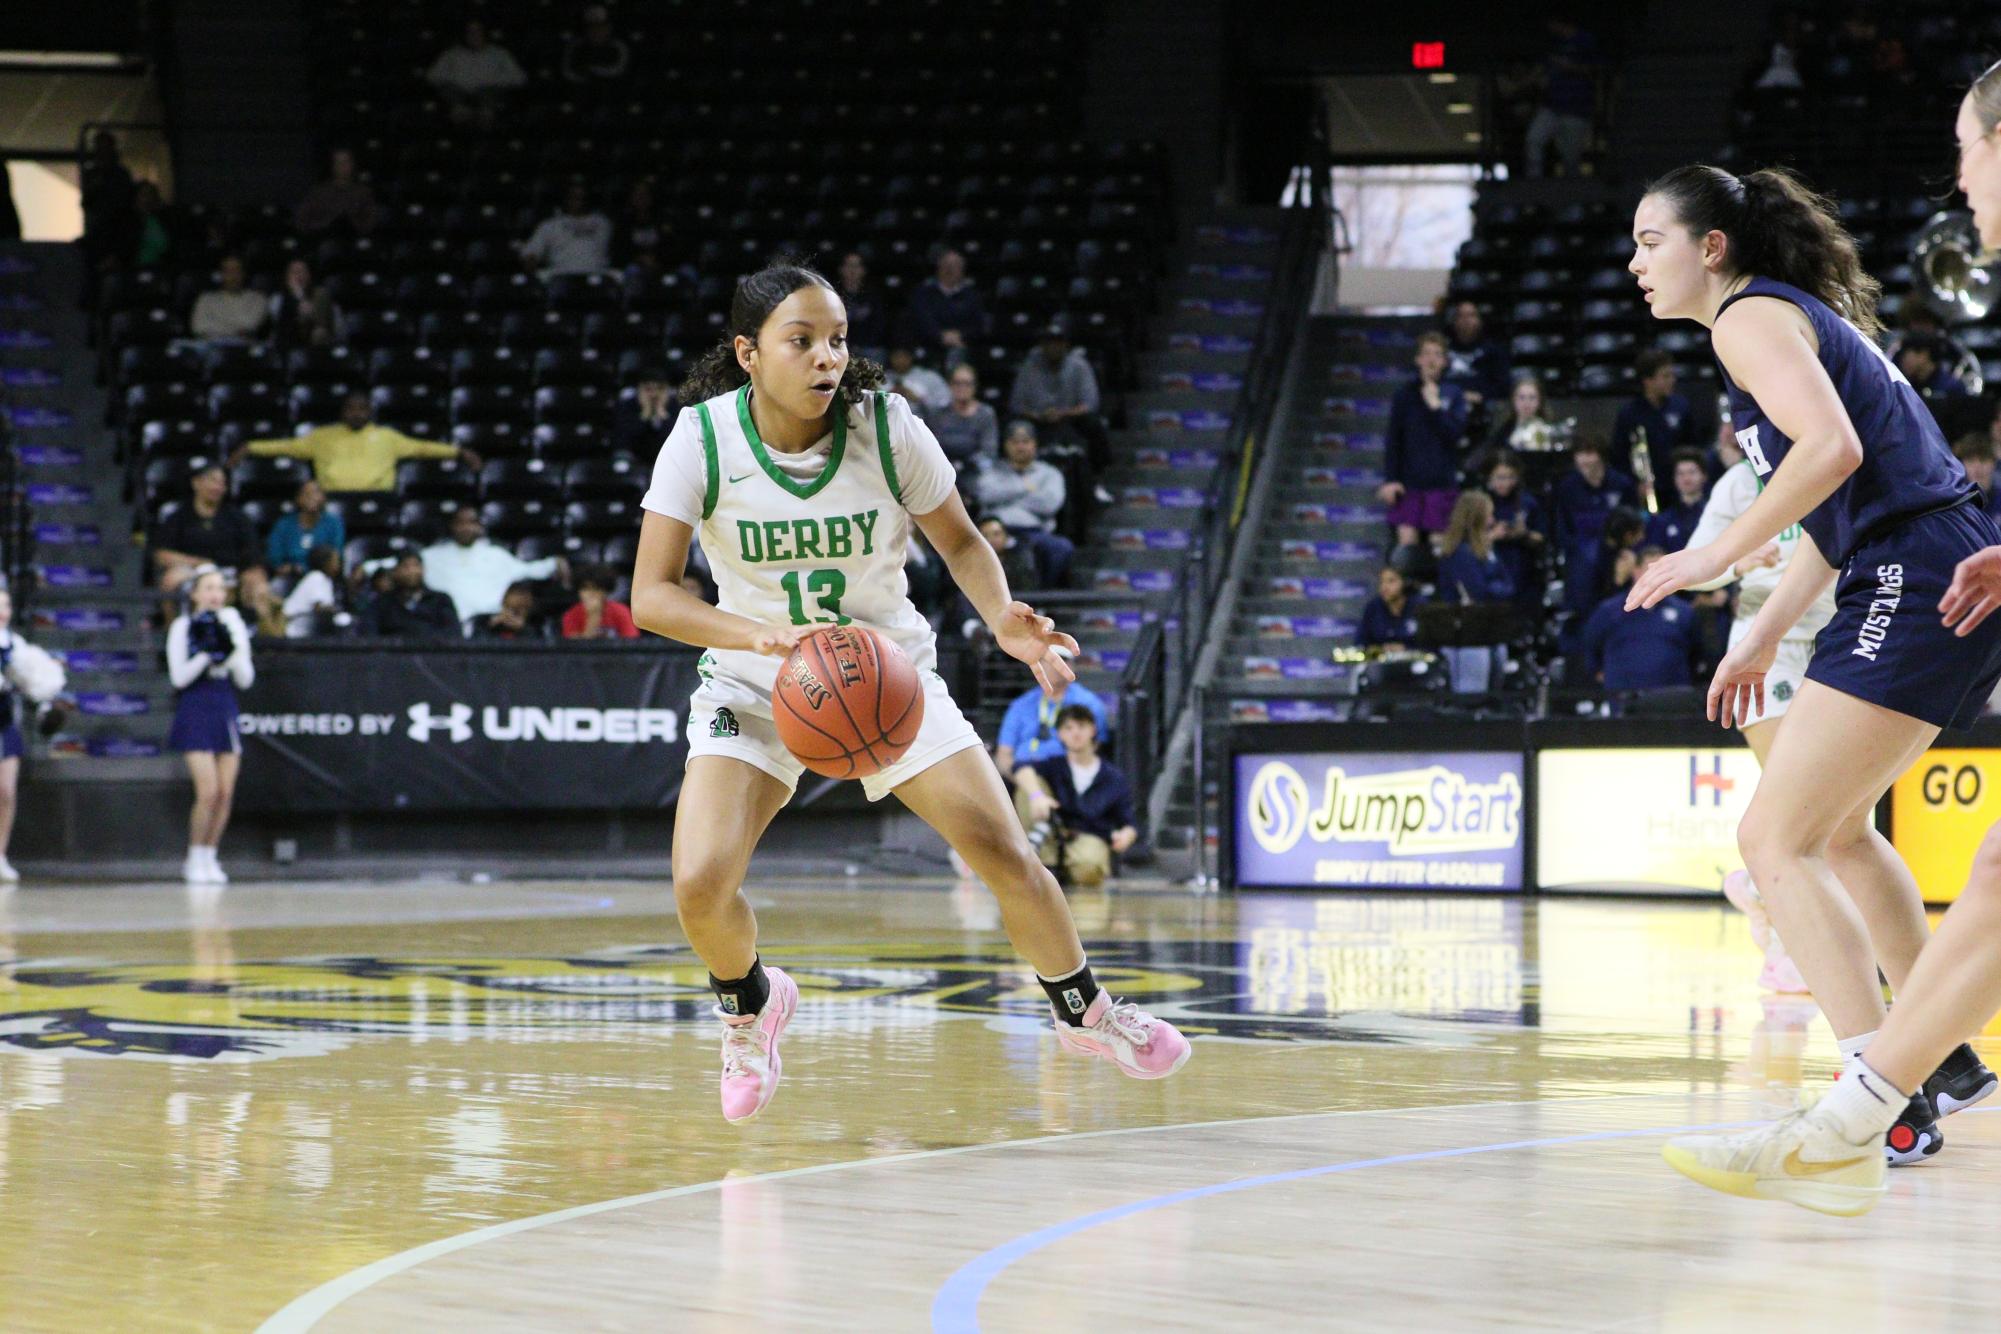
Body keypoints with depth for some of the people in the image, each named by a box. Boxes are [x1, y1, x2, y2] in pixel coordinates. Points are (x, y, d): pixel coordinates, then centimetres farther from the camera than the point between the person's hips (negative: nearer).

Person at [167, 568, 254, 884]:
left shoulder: (233, 624, 9)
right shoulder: (183, 627, -1)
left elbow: (245, 679, 7)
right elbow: (179, 676, -8)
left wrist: (231, 653, -11)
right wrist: (207, 653, -18)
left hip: (225, 711, 4)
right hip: (195, 712, -4)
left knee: (226, 792, -1)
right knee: (208, 791, -13)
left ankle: (209, 858, 11)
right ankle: (195, 860, 1)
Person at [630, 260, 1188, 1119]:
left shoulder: (887, 428, -16)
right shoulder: (703, 440, -19)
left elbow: (959, 541, -2)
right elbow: (651, 595, -20)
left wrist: (1002, 617, -23)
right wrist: (759, 635, -37)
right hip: (754, 688, -1)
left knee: (1002, 849, -9)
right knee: (701, 887, -19)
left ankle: (1084, 1010, 20)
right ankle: (751, 1001, 16)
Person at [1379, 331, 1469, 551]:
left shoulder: (1453, 395, 4)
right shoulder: (1405, 395, 4)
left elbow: (1456, 431, -7)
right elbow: (1393, 440, 3)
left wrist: (1435, 406, -12)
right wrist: (1389, 479, -3)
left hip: (1442, 481, 0)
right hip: (1409, 481, 0)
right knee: (1407, 540, -5)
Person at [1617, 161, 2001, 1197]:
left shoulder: (1751, 317, -6)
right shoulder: (1802, 314, 24)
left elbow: (1832, 450, -23)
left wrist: (1718, 556, -17)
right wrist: (1766, 632, 28)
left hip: (1915, 586, -11)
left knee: (1776, 840, -12)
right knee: (1836, 825, 26)